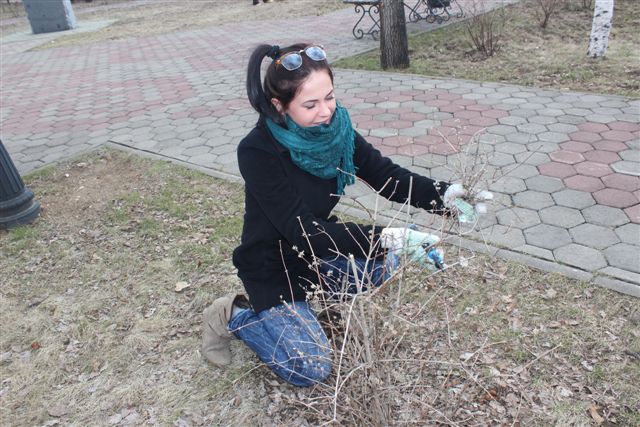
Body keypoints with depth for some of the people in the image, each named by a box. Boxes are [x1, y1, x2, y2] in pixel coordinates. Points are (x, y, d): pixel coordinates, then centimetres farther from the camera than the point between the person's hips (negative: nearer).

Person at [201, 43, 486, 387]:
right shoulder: (257, 152, -30)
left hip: (318, 249, 6)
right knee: (310, 370, -11)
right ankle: (233, 316, 10)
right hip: (273, 267, -6)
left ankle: (310, 293, 13)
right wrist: (386, 238, -41)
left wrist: (442, 195, -29)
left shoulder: (334, 127, -12)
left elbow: (385, 174, -11)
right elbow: (301, 230, -33)